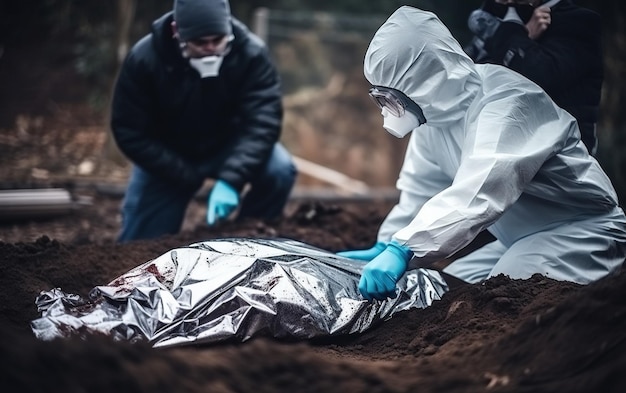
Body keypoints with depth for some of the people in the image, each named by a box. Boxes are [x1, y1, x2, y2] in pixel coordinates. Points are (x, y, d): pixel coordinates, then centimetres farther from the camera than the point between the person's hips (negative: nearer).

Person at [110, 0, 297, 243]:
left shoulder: (251, 53, -23)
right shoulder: (144, 59, -23)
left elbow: (262, 121, -29)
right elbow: (130, 132, -18)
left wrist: (231, 179, -44)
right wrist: (187, 177, -24)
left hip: (227, 147, 1)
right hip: (167, 161, 0)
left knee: (280, 169, -27)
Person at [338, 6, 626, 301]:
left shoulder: (505, 102, -26)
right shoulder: (435, 108, 1)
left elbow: (477, 194, -41)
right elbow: (421, 188, 9)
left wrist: (403, 250, -49)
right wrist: (385, 245, -2)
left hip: (582, 230, -9)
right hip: (522, 240, 9)